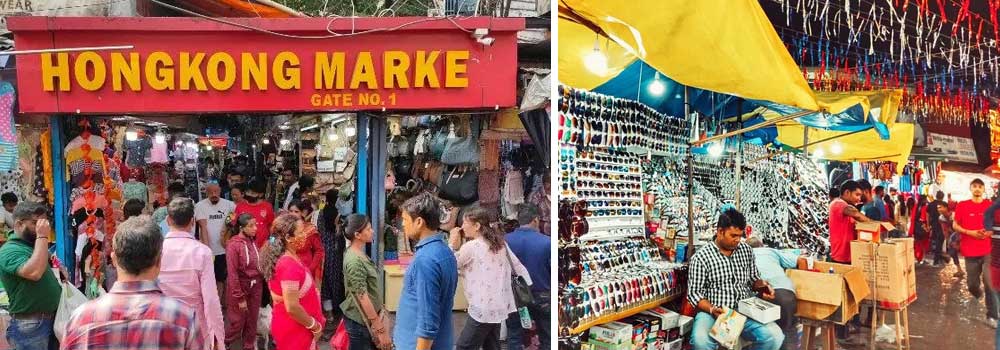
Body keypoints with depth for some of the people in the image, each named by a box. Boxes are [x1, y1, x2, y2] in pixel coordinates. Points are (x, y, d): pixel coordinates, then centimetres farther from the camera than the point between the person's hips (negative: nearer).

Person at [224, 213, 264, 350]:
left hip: (256, 287, 5)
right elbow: (233, 273, -15)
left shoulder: (253, 242, 3)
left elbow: (259, 265, 7)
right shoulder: (233, 245, -15)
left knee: (252, 320, 13)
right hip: (241, 287, -5)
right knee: (237, 321, 5)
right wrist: (240, 297, -15)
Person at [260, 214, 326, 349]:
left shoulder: (284, 259, 4)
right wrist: (315, 326, -16)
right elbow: (292, 307, -28)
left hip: (288, 325, 9)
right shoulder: (290, 265, -26)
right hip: (294, 329, -9)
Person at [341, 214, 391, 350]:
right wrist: (381, 329, -25)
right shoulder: (355, 261, -24)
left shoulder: (359, 253, 5)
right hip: (360, 320, -9)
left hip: (365, 317, 9)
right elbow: (362, 297, -26)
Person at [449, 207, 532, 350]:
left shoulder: (471, 246, -12)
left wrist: (452, 244, 5)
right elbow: (518, 267, 12)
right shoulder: (500, 243, 9)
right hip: (499, 307, 8)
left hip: (483, 309, -8)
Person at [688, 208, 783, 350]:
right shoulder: (700, 257, -5)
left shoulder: (746, 250, 10)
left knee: (775, 336, -23)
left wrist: (763, 286, -2)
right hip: (713, 313, -4)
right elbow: (694, 293, -5)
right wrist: (712, 309, -22)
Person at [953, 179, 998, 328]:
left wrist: (990, 232, -10)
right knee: (972, 284, 10)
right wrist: (970, 232, -13)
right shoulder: (962, 206, -1)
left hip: (988, 250, 0)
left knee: (989, 283, -8)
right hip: (970, 251, 0)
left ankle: (991, 316, 0)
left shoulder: (991, 205, 1)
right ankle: (978, 293, 46)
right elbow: (955, 226, 3)